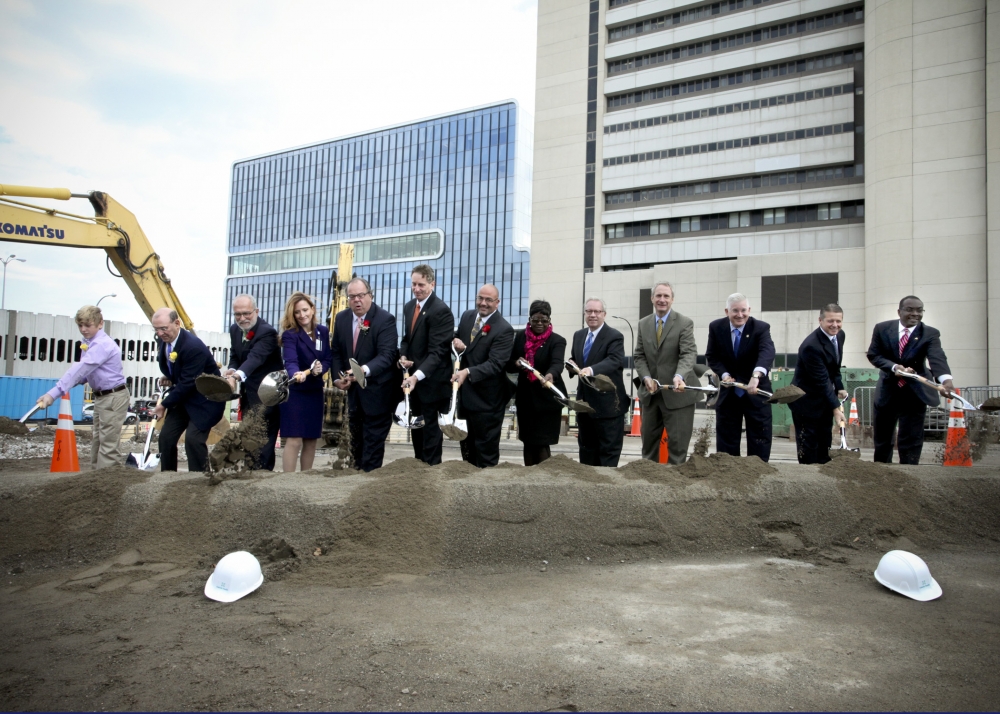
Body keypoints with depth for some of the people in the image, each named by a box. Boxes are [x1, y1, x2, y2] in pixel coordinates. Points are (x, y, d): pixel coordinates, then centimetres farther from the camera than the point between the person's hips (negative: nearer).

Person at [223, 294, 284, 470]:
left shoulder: (267, 332, -22)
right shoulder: (234, 330, 4)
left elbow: (255, 357, -37)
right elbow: (234, 356, 12)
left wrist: (236, 376, -54)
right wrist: (232, 370, -12)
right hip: (248, 395, 8)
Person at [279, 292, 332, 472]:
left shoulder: (323, 331, 4)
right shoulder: (290, 334, -13)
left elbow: (328, 358, 6)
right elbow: (290, 361, -28)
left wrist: (321, 368, -17)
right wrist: (296, 374, -50)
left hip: (315, 392, 6)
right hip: (295, 392, -6)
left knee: (311, 440, 11)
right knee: (294, 440, -9)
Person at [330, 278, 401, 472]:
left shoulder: (385, 319, -16)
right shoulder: (341, 318, 3)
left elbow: (386, 355, -27)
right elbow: (337, 352, 10)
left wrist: (365, 370, -44)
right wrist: (338, 377, -6)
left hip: (377, 392, -6)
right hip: (353, 391, 6)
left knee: (373, 442, -1)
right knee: (356, 441, 17)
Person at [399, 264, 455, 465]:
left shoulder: (441, 311, -19)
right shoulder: (409, 307, 8)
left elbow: (437, 351, -25)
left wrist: (418, 375, -35)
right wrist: (403, 356, -3)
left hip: (432, 380, -8)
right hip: (414, 377, 8)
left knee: (430, 428, 2)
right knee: (415, 425, 16)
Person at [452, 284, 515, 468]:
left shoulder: (504, 329, -18)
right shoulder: (467, 316, 4)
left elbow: (495, 364, -26)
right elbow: (457, 337, 19)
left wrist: (468, 372, -40)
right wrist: (455, 341, -7)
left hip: (486, 398, -7)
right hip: (464, 393, 7)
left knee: (486, 449, 4)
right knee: (467, 444, 20)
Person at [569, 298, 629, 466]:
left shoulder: (614, 336, -10)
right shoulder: (578, 335, 12)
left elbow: (614, 360, -27)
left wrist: (591, 370, -43)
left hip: (607, 402, -7)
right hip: (584, 401, 7)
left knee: (609, 448, 0)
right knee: (586, 446, 16)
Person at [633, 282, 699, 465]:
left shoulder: (685, 323, -7)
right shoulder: (643, 324, 8)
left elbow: (689, 354, -19)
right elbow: (639, 356, 7)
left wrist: (679, 376, -37)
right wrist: (646, 378, -11)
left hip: (677, 393, -5)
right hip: (651, 392, 5)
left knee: (677, 442, 1)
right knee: (649, 439, 14)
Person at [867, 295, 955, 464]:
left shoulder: (930, 334, -10)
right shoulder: (882, 329, -4)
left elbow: (937, 358, -25)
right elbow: (873, 354, -6)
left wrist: (946, 379, -46)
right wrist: (894, 367, -24)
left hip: (914, 394, -2)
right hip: (886, 392, 2)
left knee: (911, 441, -2)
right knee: (882, 439, 14)